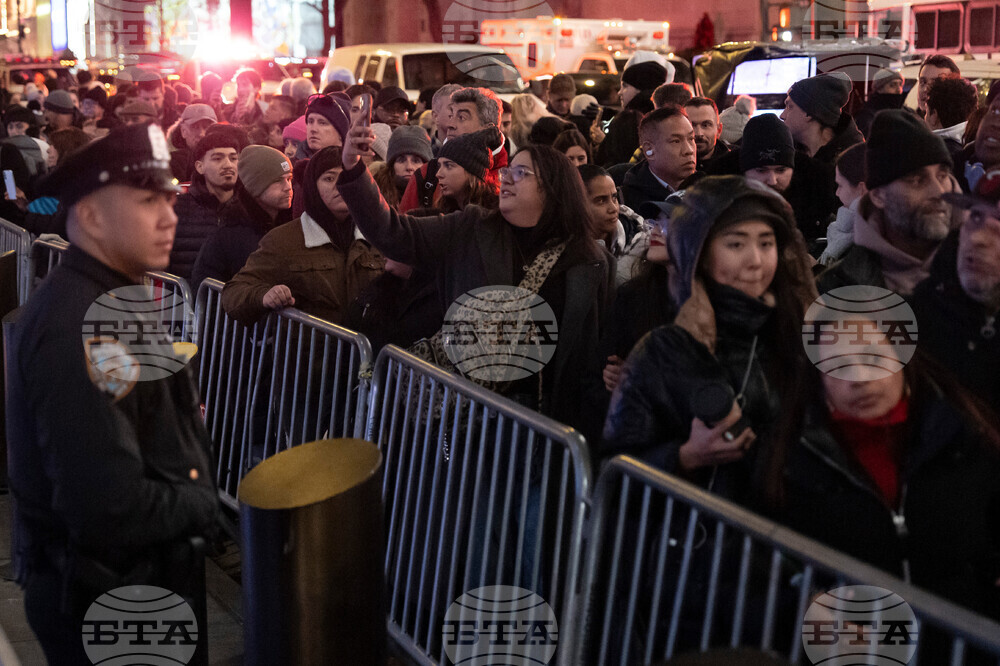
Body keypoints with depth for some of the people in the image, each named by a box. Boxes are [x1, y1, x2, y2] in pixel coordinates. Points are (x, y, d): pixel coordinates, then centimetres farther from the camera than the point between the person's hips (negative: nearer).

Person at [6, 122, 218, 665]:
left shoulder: (114, 297, 7)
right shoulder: (76, 327, -27)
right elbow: (109, 511, -32)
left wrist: (198, 498, 1)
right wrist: (204, 505, -15)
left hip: (155, 574, 9)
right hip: (106, 603, -9)